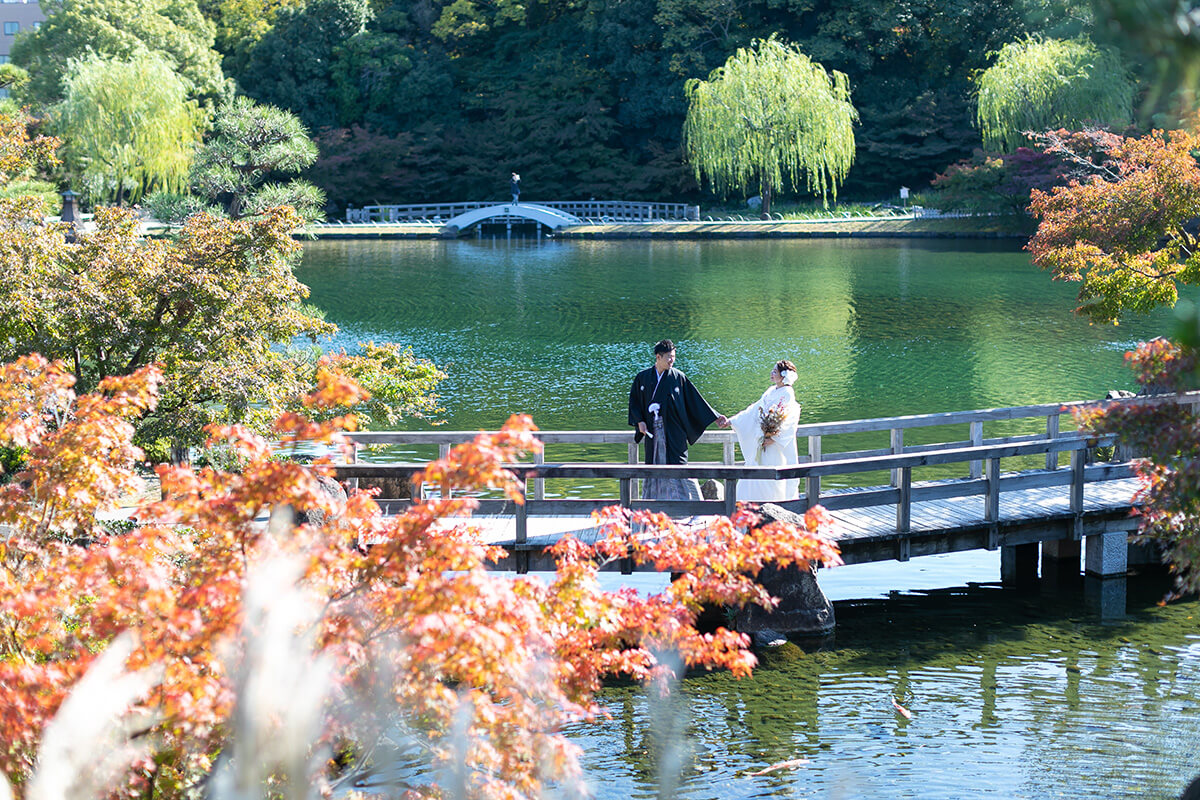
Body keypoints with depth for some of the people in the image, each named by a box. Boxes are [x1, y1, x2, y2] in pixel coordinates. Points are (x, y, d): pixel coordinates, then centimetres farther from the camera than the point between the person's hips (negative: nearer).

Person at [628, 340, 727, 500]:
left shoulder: (678, 377, 1)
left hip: (673, 431, -2)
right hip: (652, 430, 2)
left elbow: (695, 400, 4)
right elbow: (634, 401, 12)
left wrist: (715, 417, 1)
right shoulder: (643, 377, 6)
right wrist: (639, 421, -2)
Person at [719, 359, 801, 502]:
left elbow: (789, 421, -16)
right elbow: (754, 410, 18)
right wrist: (731, 421, 18)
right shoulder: (771, 391, 13)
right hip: (762, 442, 7)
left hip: (777, 447, -7)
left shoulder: (788, 394, -9)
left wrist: (773, 438, -21)